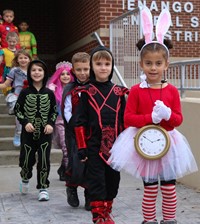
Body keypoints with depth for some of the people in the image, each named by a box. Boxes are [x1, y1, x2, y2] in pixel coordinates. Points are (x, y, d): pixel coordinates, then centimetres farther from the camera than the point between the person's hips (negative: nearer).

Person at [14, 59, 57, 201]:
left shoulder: (49, 93, 2)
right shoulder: (25, 92, 0)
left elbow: (54, 111, 8)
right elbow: (18, 110, 4)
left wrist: (51, 123, -7)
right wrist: (25, 122, -10)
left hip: (45, 132, 0)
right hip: (28, 132, 0)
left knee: (44, 160, -1)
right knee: (27, 159, 5)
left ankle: (43, 188, 11)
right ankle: (25, 179, 36)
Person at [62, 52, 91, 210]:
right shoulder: (70, 90, 3)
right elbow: (67, 111, -2)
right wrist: (76, 126, -12)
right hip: (75, 133, -1)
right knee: (77, 165, -8)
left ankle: (90, 197, 18)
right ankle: (72, 187, 22)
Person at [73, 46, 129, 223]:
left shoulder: (119, 92, 6)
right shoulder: (87, 92, -2)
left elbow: (125, 120, 9)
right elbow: (80, 122, -3)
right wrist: (81, 147, -6)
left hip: (115, 145, 3)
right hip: (94, 145, -3)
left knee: (113, 179, 11)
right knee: (96, 180, 0)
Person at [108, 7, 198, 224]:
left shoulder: (172, 90, -1)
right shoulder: (136, 90, -7)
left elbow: (179, 119, 1)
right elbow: (128, 118, -10)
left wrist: (168, 114, -21)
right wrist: (150, 118, -23)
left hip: (168, 142, 3)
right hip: (144, 143, -2)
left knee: (169, 186, 11)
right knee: (150, 187, 8)